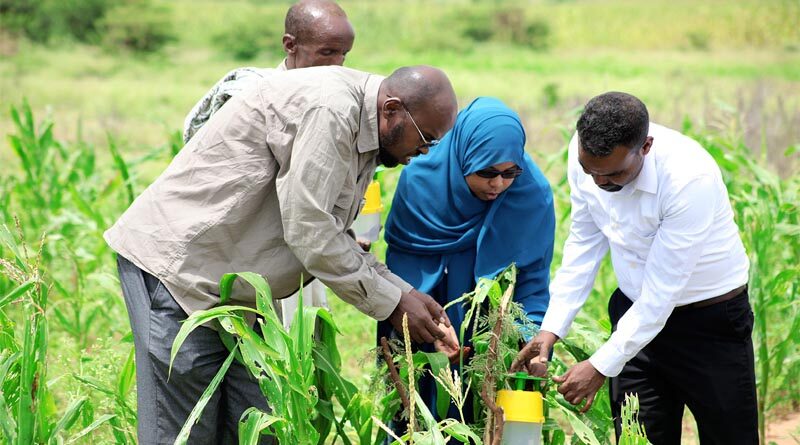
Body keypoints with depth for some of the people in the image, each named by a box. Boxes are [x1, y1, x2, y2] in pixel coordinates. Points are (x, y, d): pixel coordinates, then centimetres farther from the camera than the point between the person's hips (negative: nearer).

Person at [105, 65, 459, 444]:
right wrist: (391, 303, -14)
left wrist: (405, 292, 3)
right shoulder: (327, 108, -22)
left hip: (237, 287, 10)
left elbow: (330, 238, 14)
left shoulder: (361, 134, 10)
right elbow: (307, 231, -24)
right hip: (175, 261, -10)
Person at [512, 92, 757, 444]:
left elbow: (662, 291, -26)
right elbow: (583, 243, -1)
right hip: (636, 310, 5)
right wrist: (550, 329, -7)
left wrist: (602, 366, -22)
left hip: (711, 319, -4)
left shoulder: (691, 179, -31)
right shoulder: (583, 153, -13)